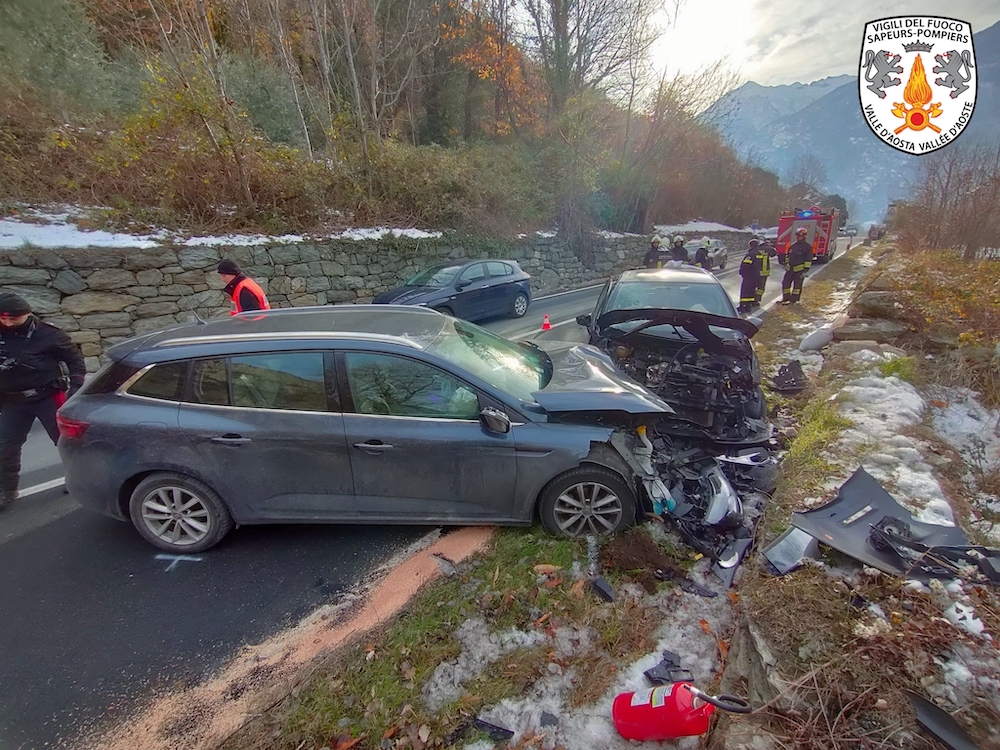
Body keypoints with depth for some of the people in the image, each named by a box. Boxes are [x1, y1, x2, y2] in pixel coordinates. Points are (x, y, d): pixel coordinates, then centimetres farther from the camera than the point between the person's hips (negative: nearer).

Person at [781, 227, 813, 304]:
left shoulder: (807, 247, -6)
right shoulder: (792, 245, 10)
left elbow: (808, 260, -9)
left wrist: (805, 270, -15)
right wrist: (786, 265, 16)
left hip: (799, 270, -5)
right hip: (790, 269, 5)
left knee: (797, 285, 3)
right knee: (786, 283, 3)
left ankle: (793, 300, 8)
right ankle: (785, 299, 10)